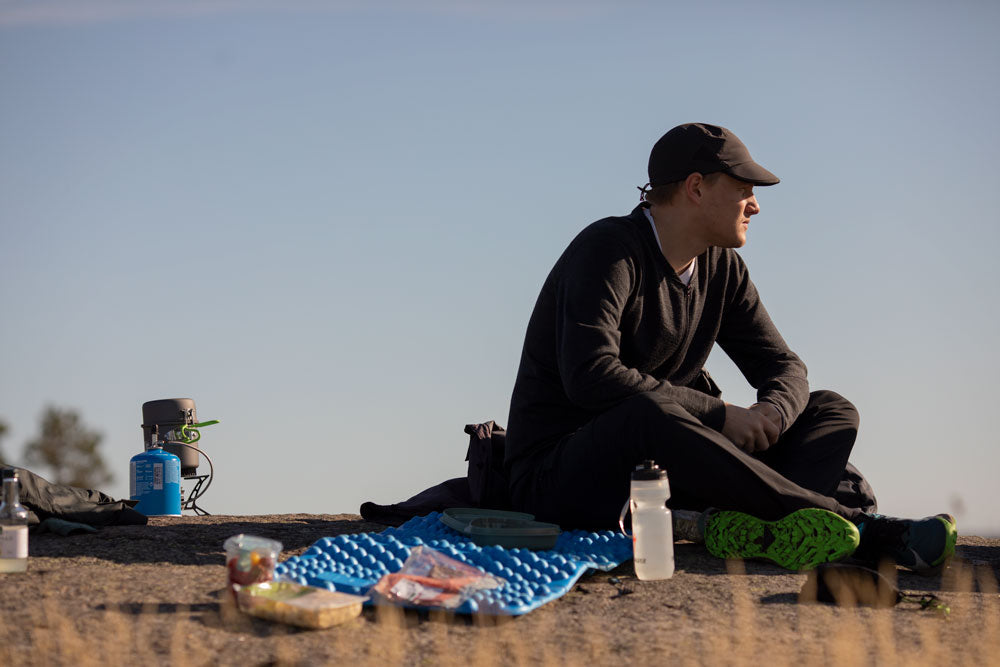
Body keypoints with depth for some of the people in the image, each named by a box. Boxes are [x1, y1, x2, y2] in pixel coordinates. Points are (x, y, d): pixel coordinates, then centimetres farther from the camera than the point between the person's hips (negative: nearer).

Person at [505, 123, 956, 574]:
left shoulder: (722, 268, 10)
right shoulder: (609, 251, -15)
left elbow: (784, 368, 9)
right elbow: (590, 378, -29)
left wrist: (769, 414, -17)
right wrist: (721, 415, -27)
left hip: (666, 466, 8)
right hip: (561, 477, -8)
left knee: (831, 411, -2)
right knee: (648, 414, -41)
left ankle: (746, 525, -37)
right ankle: (855, 521, -37)